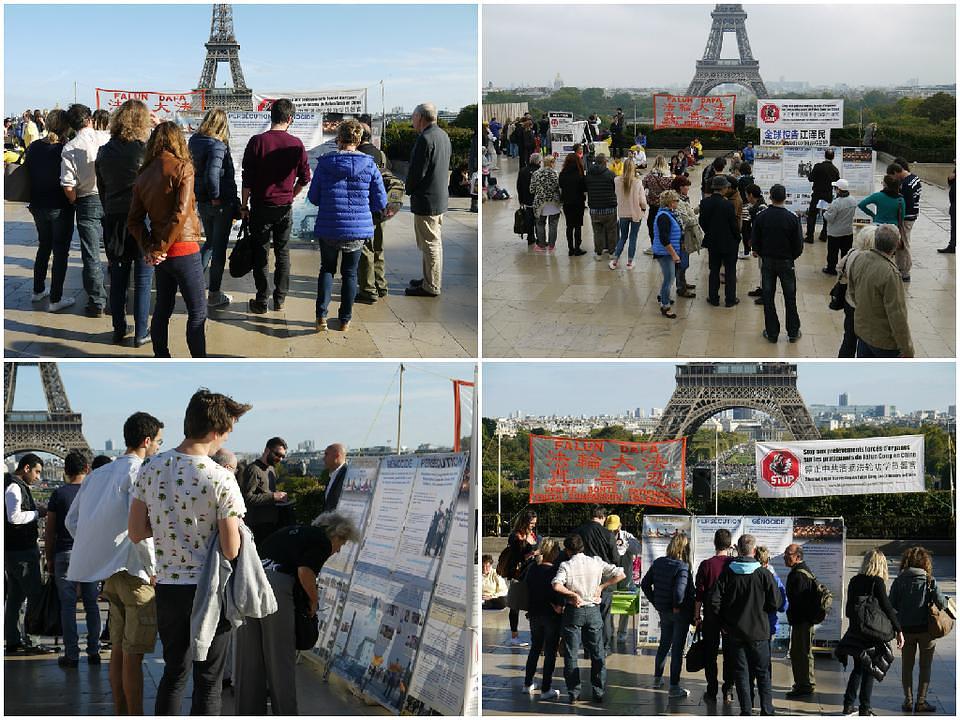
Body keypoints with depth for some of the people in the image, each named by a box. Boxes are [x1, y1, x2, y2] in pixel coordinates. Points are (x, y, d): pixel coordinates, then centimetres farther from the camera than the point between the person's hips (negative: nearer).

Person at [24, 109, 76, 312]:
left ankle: (38, 291, 34)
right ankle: (55, 299, 6)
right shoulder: (64, 150, -18)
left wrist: (33, 200, 14)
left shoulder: (34, 148, -2)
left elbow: (26, 172, 6)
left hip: (38, 207, 6)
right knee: (60, 252, 4)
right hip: (60, 209, -6)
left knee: (43, 247, 24)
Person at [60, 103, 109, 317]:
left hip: (87, 203, -1)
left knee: (91, 255, 7)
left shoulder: (69, 149, -8)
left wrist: (76, 203, 6)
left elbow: (68, 186, -11)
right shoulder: (106, 139, -5)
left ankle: (97, 302, 10)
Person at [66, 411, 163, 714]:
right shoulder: (139, 473, -13)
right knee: (133, 654, -5)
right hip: (135, 572, -8)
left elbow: (72, 520, 16)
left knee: (118, 650, 15)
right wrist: (152, 569, -11)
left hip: (108, 573, 8)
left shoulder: (99, 474, 13)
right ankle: (135, 715, -2)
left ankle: (120, 713, 22)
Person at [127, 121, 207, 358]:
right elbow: (181, 213, -20)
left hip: (162, 252, 6)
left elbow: (134, 221, 4)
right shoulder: (182, 167, -11)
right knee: (197, 312, 2)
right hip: (184, 250, -6)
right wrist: (160, 247, -12)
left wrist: (149, 248, -1)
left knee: (163, 307, 17)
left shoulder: (143, 176, 6)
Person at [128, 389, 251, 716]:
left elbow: (135, 532, 3)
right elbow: (231, 550, -15)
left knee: (173, 672, 19)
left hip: (167, 588, 5)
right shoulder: (221, 479, -17)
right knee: (208, 680, 6)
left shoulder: (151, 469, -2)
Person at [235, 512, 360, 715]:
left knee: (249, 656, 12)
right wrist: (314, 600, 6)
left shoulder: (293, 532, 29)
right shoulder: (322, 542, 6)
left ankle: (248, 712, 17)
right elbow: (305, 571, -11)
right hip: (275, 585, -7)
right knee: (280, 659, 1)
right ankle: (285, 714, 6)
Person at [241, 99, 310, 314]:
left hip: (261, 207, -2)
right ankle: (280, 298, 17)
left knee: (260, 254, 5)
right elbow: (305, 178, 2)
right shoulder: (296, 144, -3)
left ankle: (261, 301, 6)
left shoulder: (257, 141, -9)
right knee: (283, 252, 13)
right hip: (285, 207, 2)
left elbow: (247, 178, -8)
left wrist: (244, 205, 1)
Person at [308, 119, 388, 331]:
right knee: (349, 273, 16)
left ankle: (322, 315, 4)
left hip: (329, 228, 0)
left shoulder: (325, 164, -8)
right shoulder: (370, 166, -6)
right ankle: (345, 319, 21)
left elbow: (313, 198, -1)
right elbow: (381, 203, -1)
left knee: (327, 269, 17)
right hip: (358, 229, 0)